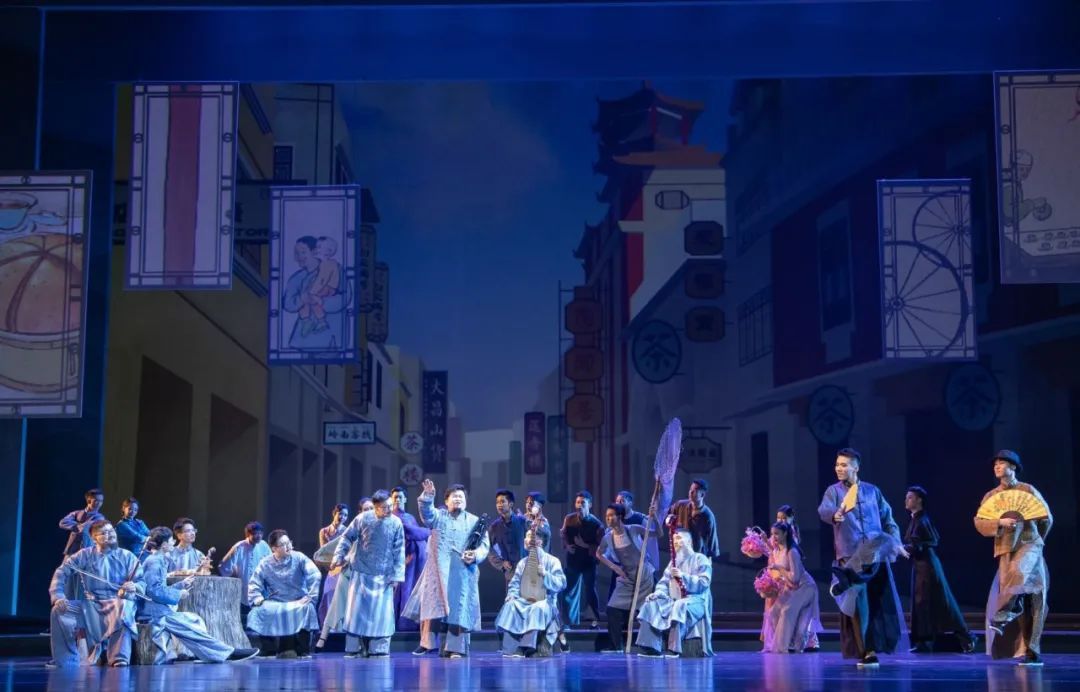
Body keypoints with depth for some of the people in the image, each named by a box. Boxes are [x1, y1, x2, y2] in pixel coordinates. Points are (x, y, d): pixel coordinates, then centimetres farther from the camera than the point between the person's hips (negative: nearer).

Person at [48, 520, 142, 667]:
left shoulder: (127, 556, 9)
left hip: (118, 604, -2)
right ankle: (65, 661, -10)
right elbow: (62, 572, 2)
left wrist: (134, 587, -25)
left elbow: (141, 582, 1)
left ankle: (119, 658, -34)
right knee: (59, 610, -19)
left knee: (124, 605, -39)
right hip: (91, 605, 2)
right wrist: (57, 596, -15)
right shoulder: (85, 555, 11)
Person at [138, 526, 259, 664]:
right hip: (155, 612, -10)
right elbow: (154, 591, -23)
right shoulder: (154, 562, -13)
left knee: (195, 620, 6)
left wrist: (181, 585, 13)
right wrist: (178, 595, -12)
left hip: (160, 610, 10)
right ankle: (228, 653, -7)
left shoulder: (158, 561, 17)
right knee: (191, 629, -9)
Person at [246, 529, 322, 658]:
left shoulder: (299, 558, -5)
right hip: (275, 603, 2)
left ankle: (304, 651, -21)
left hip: (298, 602, -2)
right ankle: (270, 651, -13)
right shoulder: (265, 564, 1)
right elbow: (254, 584, 3)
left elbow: (315, 576, -14)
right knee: (258, 611, -27)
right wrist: (257, 597, -17)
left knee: (306, 608, -35)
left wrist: (310, 596, -23)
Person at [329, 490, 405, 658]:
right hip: (361, 573, 0)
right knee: (357, 609, 1)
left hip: (384, 575, 0)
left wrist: (397, 575, -5)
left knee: (381, 612, -2)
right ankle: (355, 648, 9)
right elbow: (347, 538, 3)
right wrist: (338, 557, -5)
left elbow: (399, 551, -2)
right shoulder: (363, 519, -7)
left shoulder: (396, 523, -5)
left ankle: (378, 649, 6)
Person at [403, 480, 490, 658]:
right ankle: (428, 643, 2)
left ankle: (455, 648, -2)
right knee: (433, 604, -4)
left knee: (458, 608, -4)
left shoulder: (475, 521, 15)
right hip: (438, 569, 0)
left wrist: (476, 555, -12)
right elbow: (426, 512, -8)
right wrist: (427, 496, -26)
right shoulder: (438, 516, 14)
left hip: (463, 571, 0)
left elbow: (484, 544, 8)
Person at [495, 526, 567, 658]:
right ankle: (511, 648, -37)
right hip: (524, 600, 4)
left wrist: (545, 574, -21)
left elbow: (561, 584, -7)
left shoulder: (552, 561, 1)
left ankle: (527, 647, -44)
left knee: (538, 608, -39)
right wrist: (512, 595, -8)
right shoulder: (523, 562, 15)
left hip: (544, 601, -4)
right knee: (510, 605, -30)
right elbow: (515, 583, 14)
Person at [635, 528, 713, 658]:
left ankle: (674, 649, -40)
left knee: (680, 606, -39)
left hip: (695, 601, -6)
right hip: (673, 600, 6)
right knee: (651, 605, -18)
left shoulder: (700, 559, 4)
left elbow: (704, 582, -10)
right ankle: (651, 647, -26)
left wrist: (683, 576, -20)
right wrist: (658, 593, -6)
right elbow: (664, 582, 16)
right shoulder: (674, 561, 24)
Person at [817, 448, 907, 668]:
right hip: (849, 555, -1)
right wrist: (834, 515, -37)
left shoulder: (872, 491, 13)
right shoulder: (833, 491, 7)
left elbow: (888, 519, 16)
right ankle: (866, 652, 5)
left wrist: (896, 542, 0)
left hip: (874, 554, 1)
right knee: (857, 602, -3)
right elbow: (823, 510, -13)